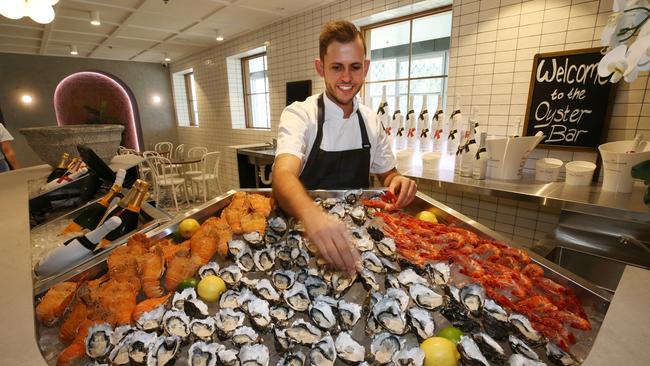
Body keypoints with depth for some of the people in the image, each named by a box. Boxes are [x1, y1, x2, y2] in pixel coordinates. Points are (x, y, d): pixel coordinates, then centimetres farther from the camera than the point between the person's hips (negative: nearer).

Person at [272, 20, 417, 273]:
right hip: (305, 230, -3)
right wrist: (312, 214, -50)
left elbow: (386, 174, 11)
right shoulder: (299, 115, -13)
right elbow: (284, 175, -30)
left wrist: (398, 182, -12)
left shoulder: (370, 120, 2)